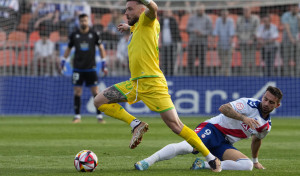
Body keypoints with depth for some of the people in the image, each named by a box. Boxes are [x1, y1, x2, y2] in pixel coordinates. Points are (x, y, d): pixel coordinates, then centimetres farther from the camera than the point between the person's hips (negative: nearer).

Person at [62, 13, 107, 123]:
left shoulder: (93, 34, 2)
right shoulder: (74, 35, 5)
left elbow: (101, 48, 8)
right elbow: (68, 49, 15)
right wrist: (63, 61, 7)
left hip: (91, 68, -1)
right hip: (78, 68, 1)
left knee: (95, 91, -3)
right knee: (77, 91, -2)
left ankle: (99, 116, 2)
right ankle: (77, 116, 6)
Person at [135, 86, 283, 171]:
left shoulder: (266, 126, 14)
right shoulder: (250, 105, -8)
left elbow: (257, 139, 36)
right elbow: (224, 108, -21)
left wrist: (255, 161, 46)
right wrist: (243, 118, -32)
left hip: (225, 144, 6)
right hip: (213, 129, -6)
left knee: (247, 165, -22)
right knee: (185, 147, -34)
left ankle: (203, 164, -18)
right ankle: (147, 162, -33)